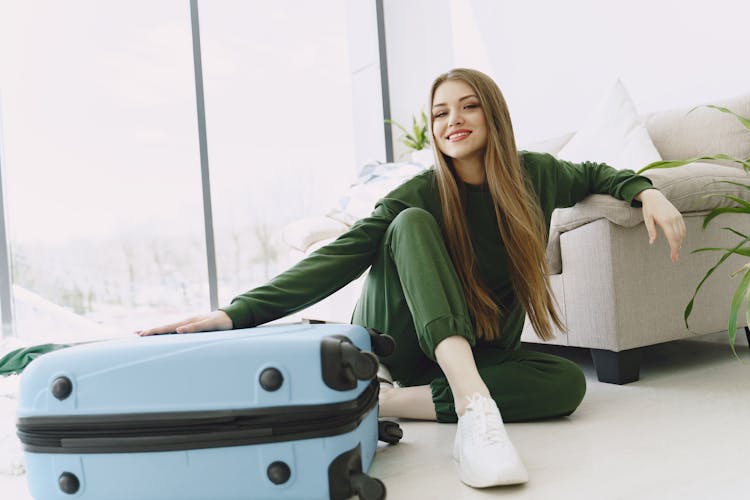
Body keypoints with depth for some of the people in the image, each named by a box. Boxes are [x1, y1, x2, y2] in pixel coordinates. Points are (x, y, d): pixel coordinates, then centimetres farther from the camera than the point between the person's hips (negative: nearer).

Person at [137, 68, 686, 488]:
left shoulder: (533, 175, -4)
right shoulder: (420, 195, -16)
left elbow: (594, 175, 18)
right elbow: (337, 259, -26)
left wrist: (647, 192, -2)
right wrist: (239, 312, -37)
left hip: (483, 351, 3)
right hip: (404, 340, -3)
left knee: (569, 382, -27)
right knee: (411, 223, -28)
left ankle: (388, 402, -28)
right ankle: (474, 405, -44)